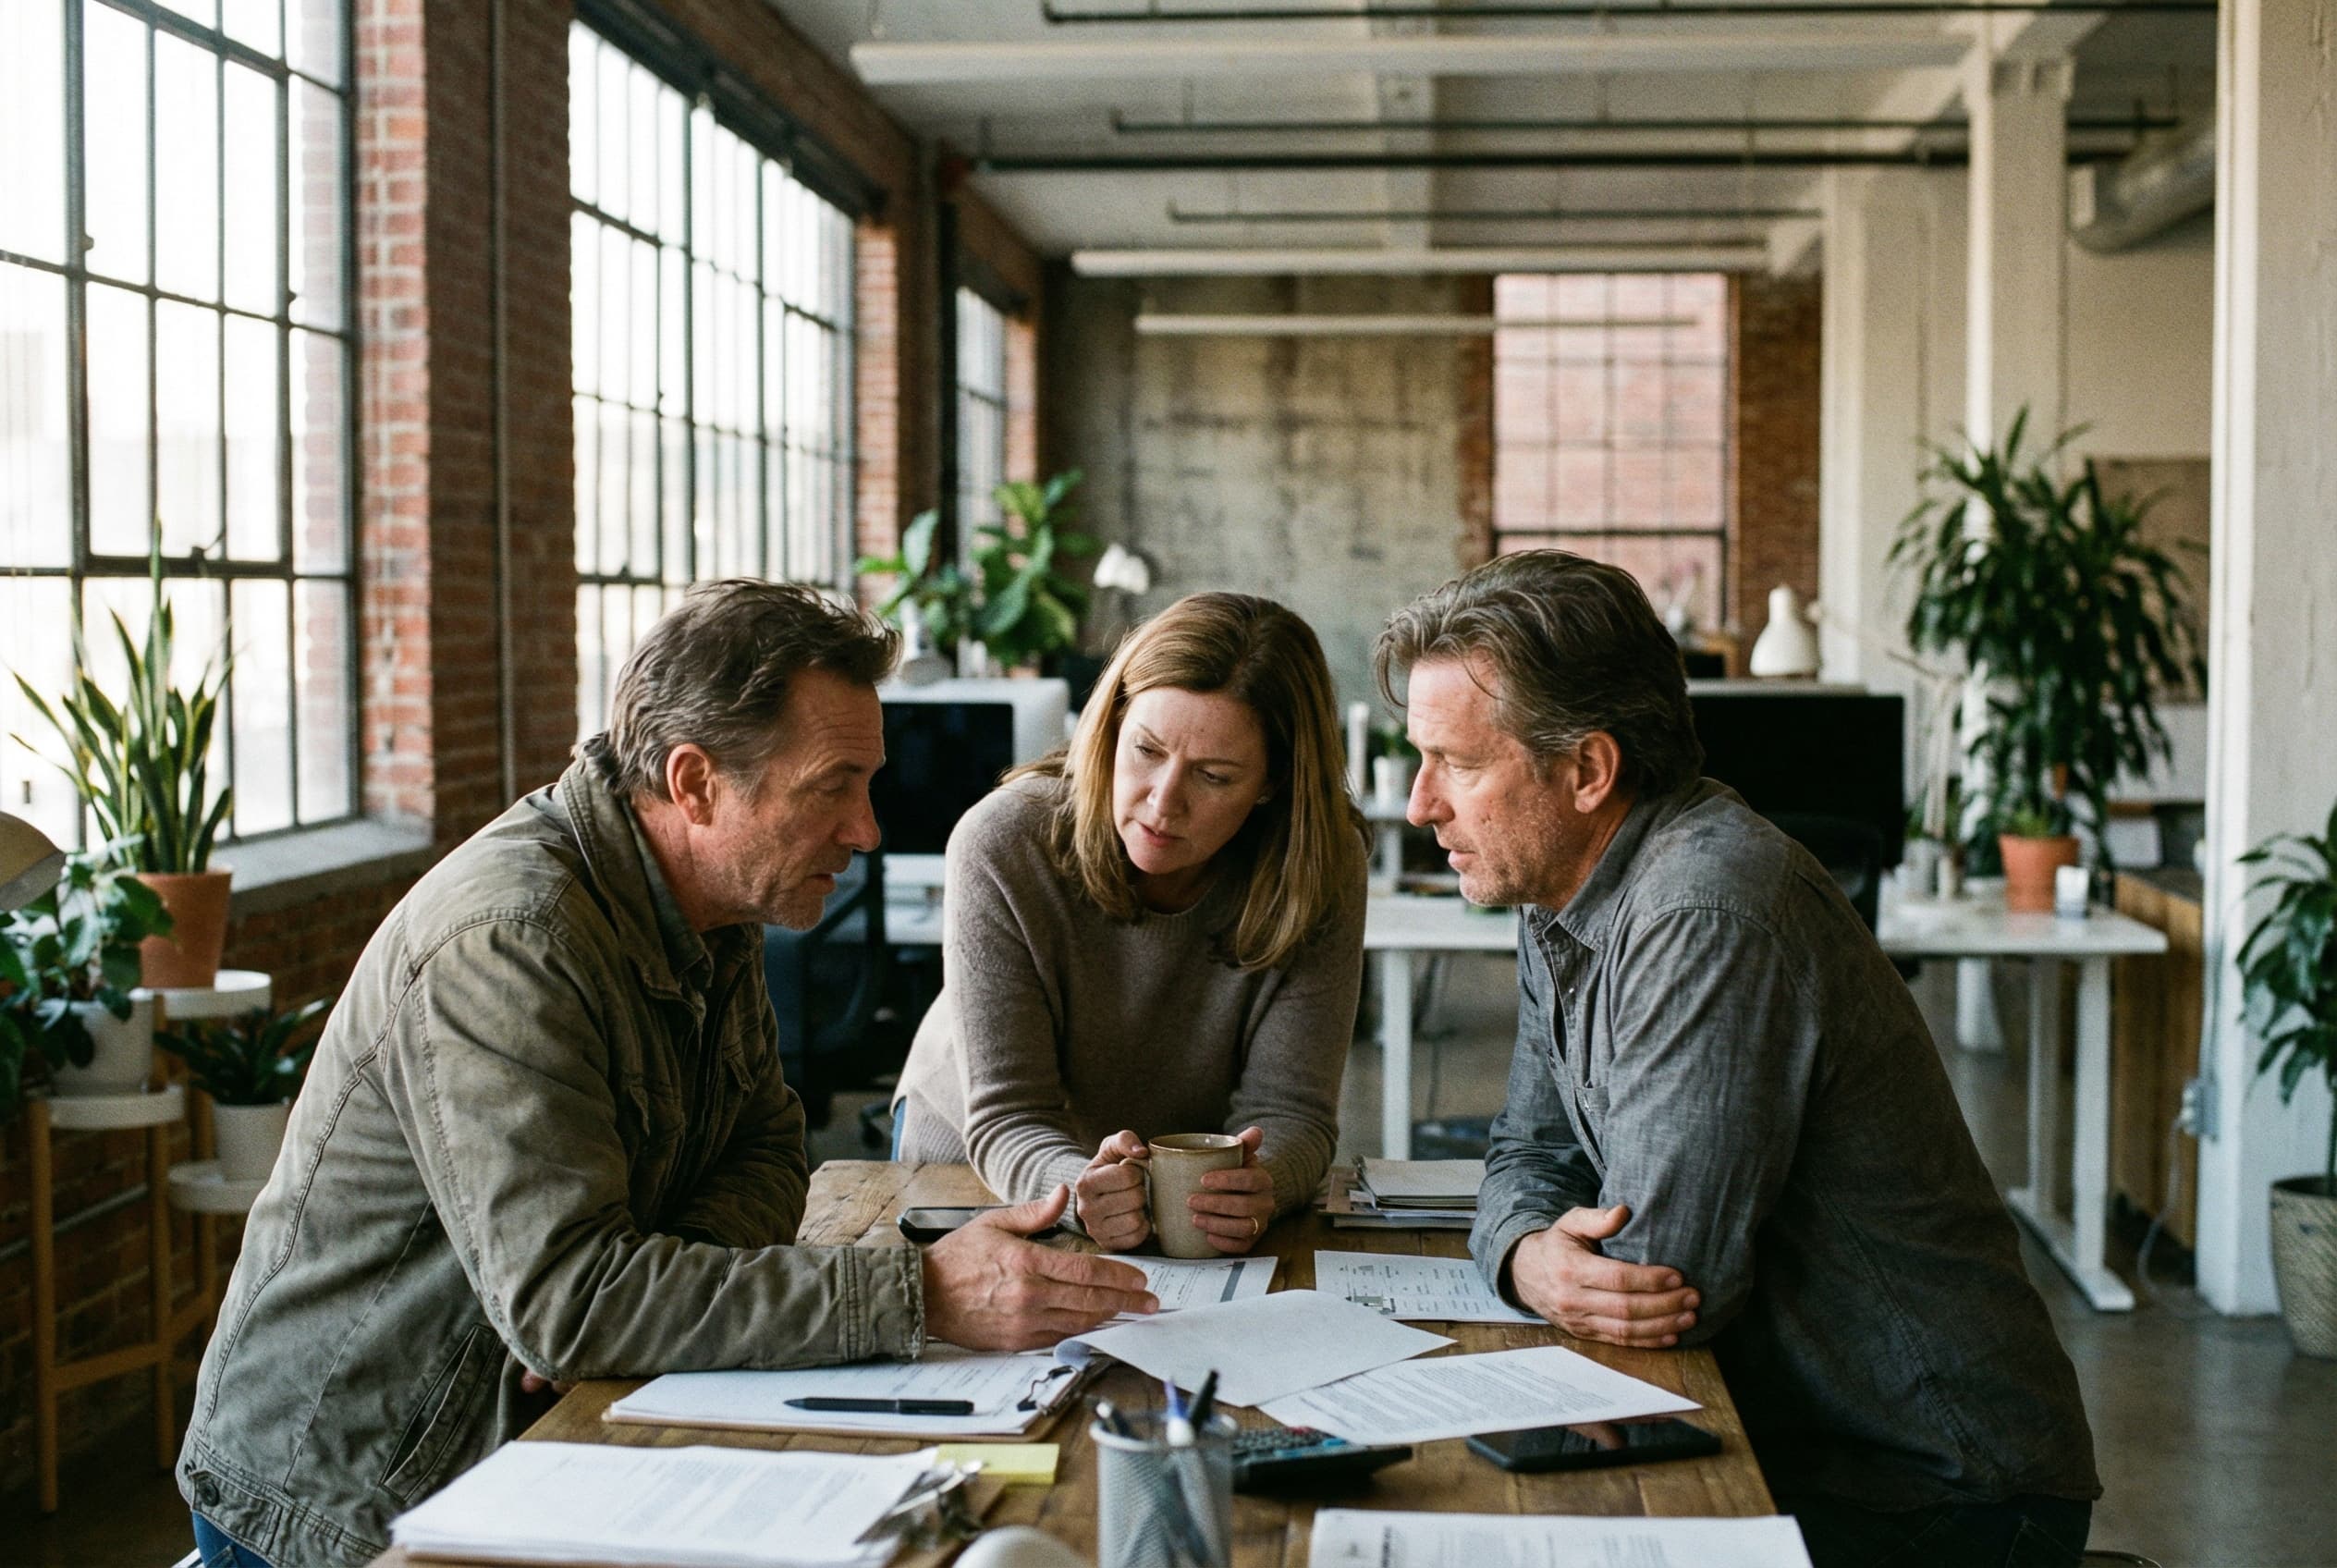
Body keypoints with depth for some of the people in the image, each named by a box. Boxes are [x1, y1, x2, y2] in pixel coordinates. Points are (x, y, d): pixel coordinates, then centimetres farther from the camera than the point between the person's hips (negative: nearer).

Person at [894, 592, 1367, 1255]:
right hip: (976, 1167, -2)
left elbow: (1289, 1107, -19)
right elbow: (1006, 1115, -23)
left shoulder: (1322, 870, -19)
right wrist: (1083, 1192, -46)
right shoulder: (1002, 845, -24)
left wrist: (1257, 1185, -42)